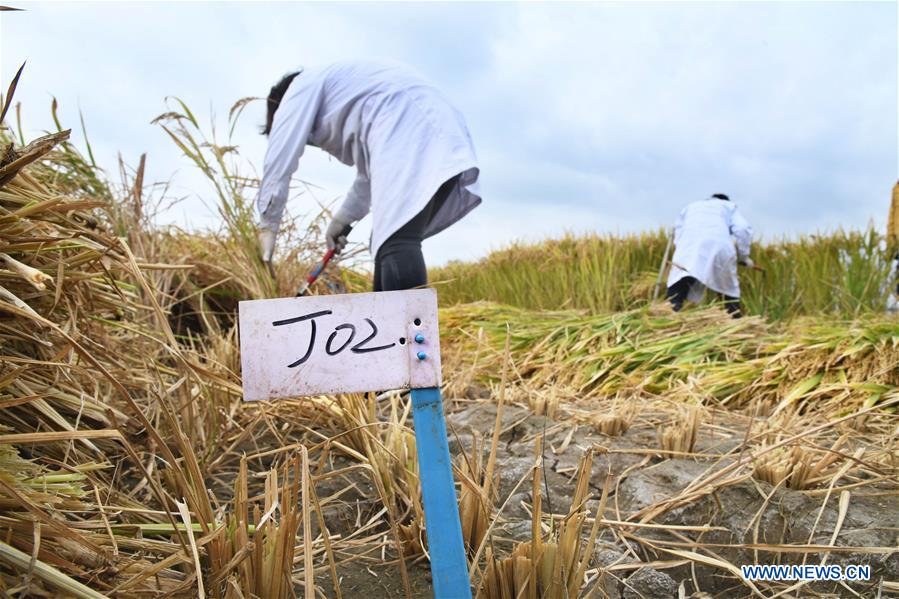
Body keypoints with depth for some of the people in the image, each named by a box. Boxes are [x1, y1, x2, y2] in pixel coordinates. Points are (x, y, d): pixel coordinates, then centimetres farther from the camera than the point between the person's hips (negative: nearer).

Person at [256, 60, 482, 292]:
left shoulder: (304, 85, 17)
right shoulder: (349, 94, 41)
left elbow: (280, 155, 9)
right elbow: (370, 171, 43)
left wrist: (267, 226, 11)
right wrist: (342, 219, 47)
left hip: (409, 137, -9)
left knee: (396, 243, -21)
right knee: (389, 243, 10)